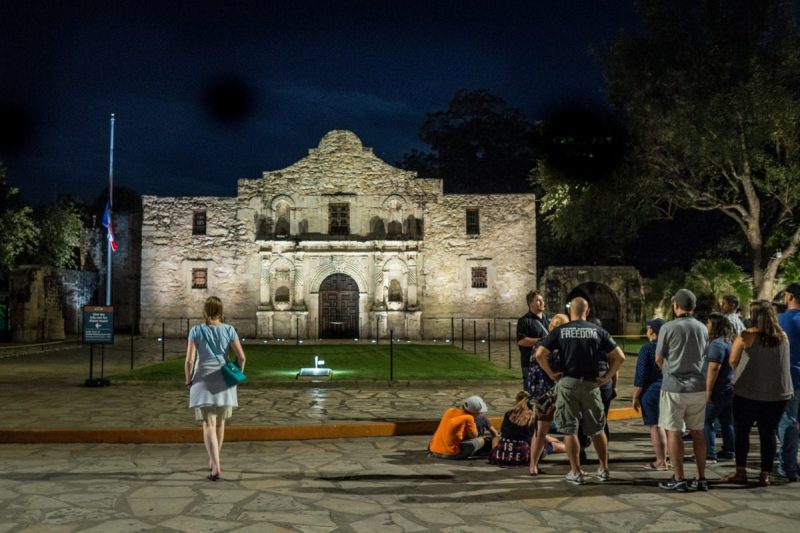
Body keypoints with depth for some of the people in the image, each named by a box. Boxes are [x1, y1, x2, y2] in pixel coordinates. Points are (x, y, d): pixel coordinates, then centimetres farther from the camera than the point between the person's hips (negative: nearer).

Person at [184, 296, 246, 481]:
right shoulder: (229, 330, -1)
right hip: (224, 381, 2)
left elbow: (189, 360, -11)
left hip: (203, 381, -2)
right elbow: (241, 356, -6)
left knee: (209, 425, -5)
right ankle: (213, 461, 34)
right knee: (220, 423, 19)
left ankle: (216, 467, -19)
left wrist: (188, 379, 6)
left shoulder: (196, 331, -5)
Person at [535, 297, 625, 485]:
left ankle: (576, 472, 9)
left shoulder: (560, 331, 1)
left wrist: (551, 374, 1)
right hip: (591, 384, 2)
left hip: (567, 383, -2)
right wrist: (607, 377, 5)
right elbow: (619, 356, 1)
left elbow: (539, 354, -8)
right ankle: (604, 469, 24)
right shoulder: (598, 331, 5)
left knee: (569, 430, 6)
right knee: (597, 429, 16)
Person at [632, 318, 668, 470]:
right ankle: (665, 458, 22)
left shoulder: (647, 349, -12)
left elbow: (641, 375, -13)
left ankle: (661, 461, 0)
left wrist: (635, 396, -6)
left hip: (651, 391, -7)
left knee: (655, 426, -2)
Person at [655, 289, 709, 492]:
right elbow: (702, 355, 13)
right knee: (697, 431, 12)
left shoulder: (668, 327, -12)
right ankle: (701, 479, 18)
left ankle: (678, 479, 5)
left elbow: (658, 358, -3)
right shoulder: (702, 328, 3)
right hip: (698, 386, 5)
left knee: (673, 432, 3)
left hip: (674, 386, -5)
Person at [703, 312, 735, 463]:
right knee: (727, 422, 15)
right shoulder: (728, 342, 14)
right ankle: (728, 451, 23)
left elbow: (714, 368, -24)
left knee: (706, 421, -6)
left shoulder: (717, 344, -18)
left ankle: (710, 455, -7)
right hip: (729, 389, 10)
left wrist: (708, 389, -22)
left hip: (719, 390, -10)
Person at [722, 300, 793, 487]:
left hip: (749, 392, -3)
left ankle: (741, 472, 12)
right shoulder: (783, 337, 5)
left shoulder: (747, 336, -8)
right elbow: (782, 363, 14)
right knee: (768, 434, 10)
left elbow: (733, 362, -6)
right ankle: (765, 475, 12)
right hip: (778, 394, 4)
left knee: (742, 431, 9)